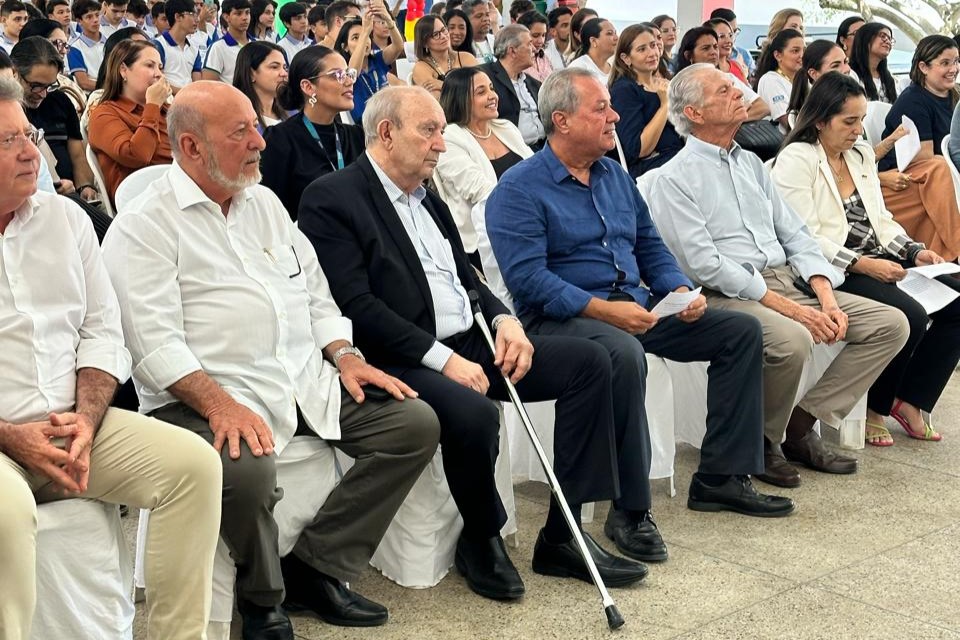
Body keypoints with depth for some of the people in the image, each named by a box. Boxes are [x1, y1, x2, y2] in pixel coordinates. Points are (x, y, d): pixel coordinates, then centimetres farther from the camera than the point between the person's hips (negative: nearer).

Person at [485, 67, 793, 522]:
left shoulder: (614, 175, 17)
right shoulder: (519, 190, -8)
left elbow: (650, 246, 21)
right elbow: (527, 277, -18)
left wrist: (681, 291, 0)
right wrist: (602, 309, -26)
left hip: (635, 305, 8)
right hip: (563, 316, -8)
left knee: (741, 331, -1)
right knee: (623, 353, -40)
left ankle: (719, 478, 1)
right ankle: (629, 510, -28)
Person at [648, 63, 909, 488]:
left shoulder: (750, 163, 20)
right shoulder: (674, 180, -4)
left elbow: (794, 235, 17)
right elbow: (704, 264, -14)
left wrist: (826, 299, -1)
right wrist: (789, 308, -18)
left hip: (787, 281, 8)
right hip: (727, 295, -8)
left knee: (890, 324, -4)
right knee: (791, 339, -36)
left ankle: (801, 426, -2)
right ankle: (762, 441, -8)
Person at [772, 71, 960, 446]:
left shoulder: (861, 154, 17)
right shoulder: (796, 160, -8)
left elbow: (880, 219, 18)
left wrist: (915, 251, 1)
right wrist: (864, 265, -22)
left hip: (876, 262, 8)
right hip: (833, 271, -8)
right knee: (910, 315, -28)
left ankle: (909, 400, 2)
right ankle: (873, 408, -4)